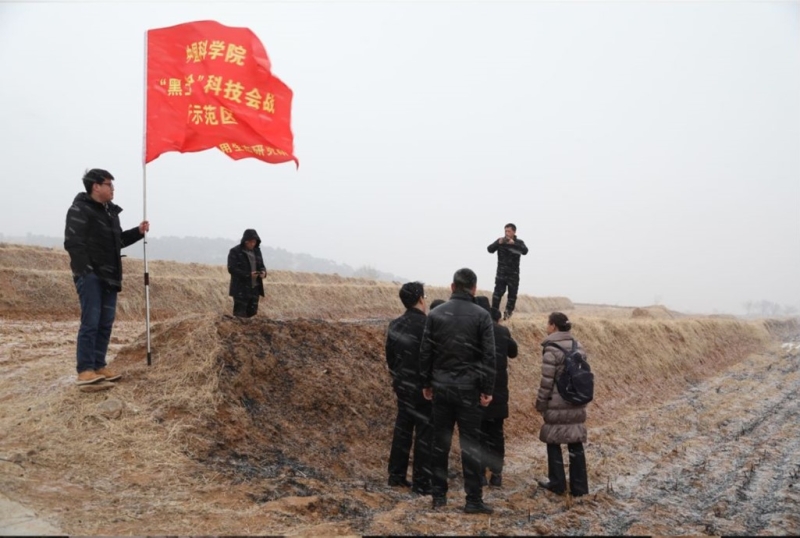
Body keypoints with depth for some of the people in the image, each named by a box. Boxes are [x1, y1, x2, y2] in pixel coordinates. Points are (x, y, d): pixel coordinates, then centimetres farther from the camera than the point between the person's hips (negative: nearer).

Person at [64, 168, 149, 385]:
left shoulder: (111, 211, 19)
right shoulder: (79, 210, -9)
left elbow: (117, 241, 26)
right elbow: (72, 243, -17)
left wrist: (138, 232, 12)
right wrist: (84, 271, -23)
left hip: (109, 276, 9)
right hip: (90, 275, -9)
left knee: (106, 322, 9)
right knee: (90, 322, -10)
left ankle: (99, 365, 16)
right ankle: (85, 370, -7)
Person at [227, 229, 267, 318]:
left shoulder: (257, 251, 11)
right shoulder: (235, 252, -7)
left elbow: (261, 266, 18)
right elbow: (231, 269, -13)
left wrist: (263, 272, -7)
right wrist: (248, 274, -22)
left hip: (255, 288, 6)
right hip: (241, 289, -5)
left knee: (252, 313, 9)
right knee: (240, 315, -3)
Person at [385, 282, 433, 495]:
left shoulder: (394, 325, 3)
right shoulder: (427, 325, -18)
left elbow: (390, 356, 11)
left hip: (402, 386, 7)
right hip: (424, 388, -7)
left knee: (402, 429, 16)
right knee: (424, 434, 1)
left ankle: (396, 475, 24)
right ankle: (421, 483, 6)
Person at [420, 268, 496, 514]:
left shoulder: (435, 314, 1)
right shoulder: (481, 315, -5)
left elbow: (425, 351, 3)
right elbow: (489, 355, -8)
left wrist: (426, 383, 11)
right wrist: (487, 389, -3)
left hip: (441, 386, 3)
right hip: (469, 388, -2)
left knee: (440, 442, 10)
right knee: (471, 444, 2)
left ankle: (438, 495, 17)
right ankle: (473, 500, 5)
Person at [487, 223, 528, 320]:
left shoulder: (519, 242, 1)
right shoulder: (500, 241, 2)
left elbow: (525, 251, -17)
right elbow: (490, 249, -8)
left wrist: (514, 244, -31)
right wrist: (498, 243, -26)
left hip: (513, 273, 1)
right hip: (501, 272, -1)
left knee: (512, 295, 5)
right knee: (497, 293, -11)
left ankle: (508, 313, 17)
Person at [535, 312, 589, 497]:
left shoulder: (551, 350, -13)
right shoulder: (578, 347, 8)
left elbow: (547, 381, -14)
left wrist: (541, 403, -4)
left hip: (557, 405, -6)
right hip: (577, 404, 6)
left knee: (554, 442, 8)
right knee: (575, 443, 9)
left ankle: (557, 483, 13)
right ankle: (579, 486, 13)